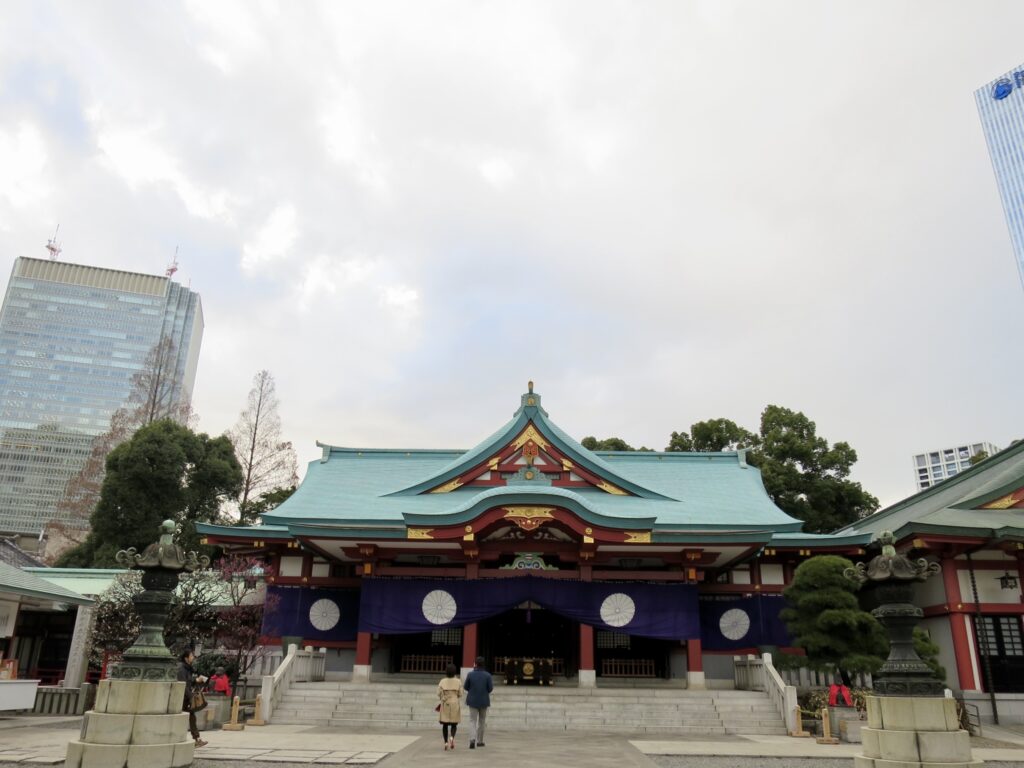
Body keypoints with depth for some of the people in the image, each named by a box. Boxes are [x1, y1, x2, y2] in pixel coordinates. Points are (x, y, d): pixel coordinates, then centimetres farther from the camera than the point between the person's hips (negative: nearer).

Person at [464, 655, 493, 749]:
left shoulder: (470, 674, -9)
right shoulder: (487, 675, -10)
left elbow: (466, 687, -1)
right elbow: (490, 688, -8)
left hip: (473, 700, -1)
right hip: (484, 701, 1)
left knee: (473, 721, 3)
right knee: (482, 721, 18)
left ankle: (472, 739, -19)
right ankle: (479, 741, 24)